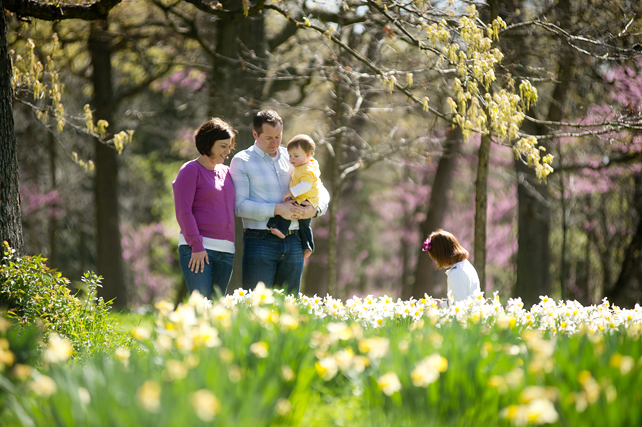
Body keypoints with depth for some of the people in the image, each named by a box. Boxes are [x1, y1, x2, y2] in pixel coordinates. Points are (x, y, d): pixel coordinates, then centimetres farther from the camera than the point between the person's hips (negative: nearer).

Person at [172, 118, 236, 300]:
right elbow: (183, 211, -8)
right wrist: (196, 245, -16)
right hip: (197, 249, -7)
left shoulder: (226, 172, 18)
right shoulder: (190, 170, -1)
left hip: (225, 250, 7)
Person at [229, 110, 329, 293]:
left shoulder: (292, 158, 15)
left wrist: (315, 209, -6)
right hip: (260, 242, -4)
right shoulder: (241, 161, 2)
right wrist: (277, 209, -18)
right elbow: (239, 205, -9)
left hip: (293, 243, 5)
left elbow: (322, 192, 17)